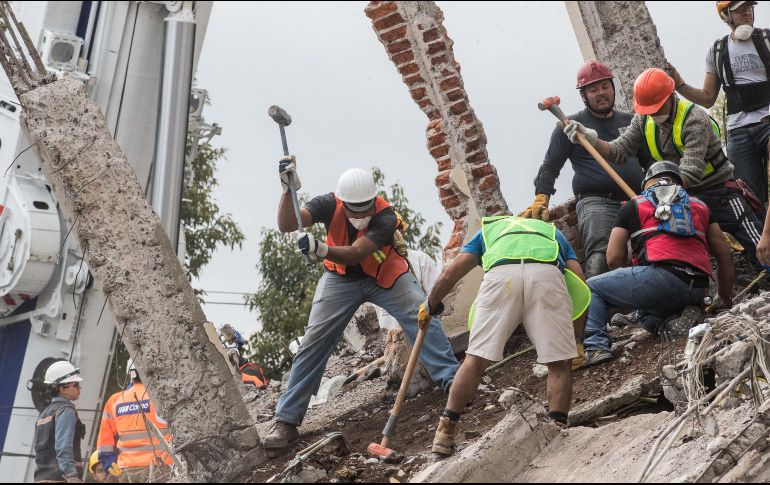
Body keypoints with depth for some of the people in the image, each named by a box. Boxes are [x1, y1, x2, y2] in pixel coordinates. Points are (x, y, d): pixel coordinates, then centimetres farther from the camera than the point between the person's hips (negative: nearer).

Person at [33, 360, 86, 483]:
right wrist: (71, 476, -29)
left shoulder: (45, 412, 20)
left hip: (42, 478, 9)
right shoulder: (66, 410, -9)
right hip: (59, 478, -9)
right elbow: (63, 448, -21)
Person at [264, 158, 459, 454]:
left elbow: (355, 254, -43)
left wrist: (321, 249, -61)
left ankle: (451, 380, -14)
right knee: (313, 342, -5)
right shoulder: (329, 205, -24)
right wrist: (288, 189, -49)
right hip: (341, 279, 1)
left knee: (422, 316, -22)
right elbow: (287, 225, -34)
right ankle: (286, 421, 0)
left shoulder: (385, 216, -31)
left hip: (385, 274, -1)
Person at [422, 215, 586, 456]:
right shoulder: (552, 230, 42)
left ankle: (445, 433, 6)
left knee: (476, 358, 5)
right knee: (559, 363, 9)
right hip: (547, 274, 0)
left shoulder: (487, 228, 40)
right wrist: (580, 337, 31)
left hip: (500, 274, 0)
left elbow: (449, 275, 28)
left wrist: (430, 305, 45)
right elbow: (580, 283, 27)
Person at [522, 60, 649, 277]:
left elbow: (649, 161, 30)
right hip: (596, 202, -4)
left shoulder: (629, 121, 26)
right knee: (599, 261, -26)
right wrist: (541, 200, -6)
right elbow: (550, 166, 10)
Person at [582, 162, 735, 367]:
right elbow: (724, 254, 26)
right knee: (646, 311, 35)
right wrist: (726, 299, 35)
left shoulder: (633, 206, 19)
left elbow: (614, 259, 13)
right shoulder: (700, 206, 29)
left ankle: (596, 346, -10)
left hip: (662, 275, -5)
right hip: (698, 292, 6)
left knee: (591, 288, 11)